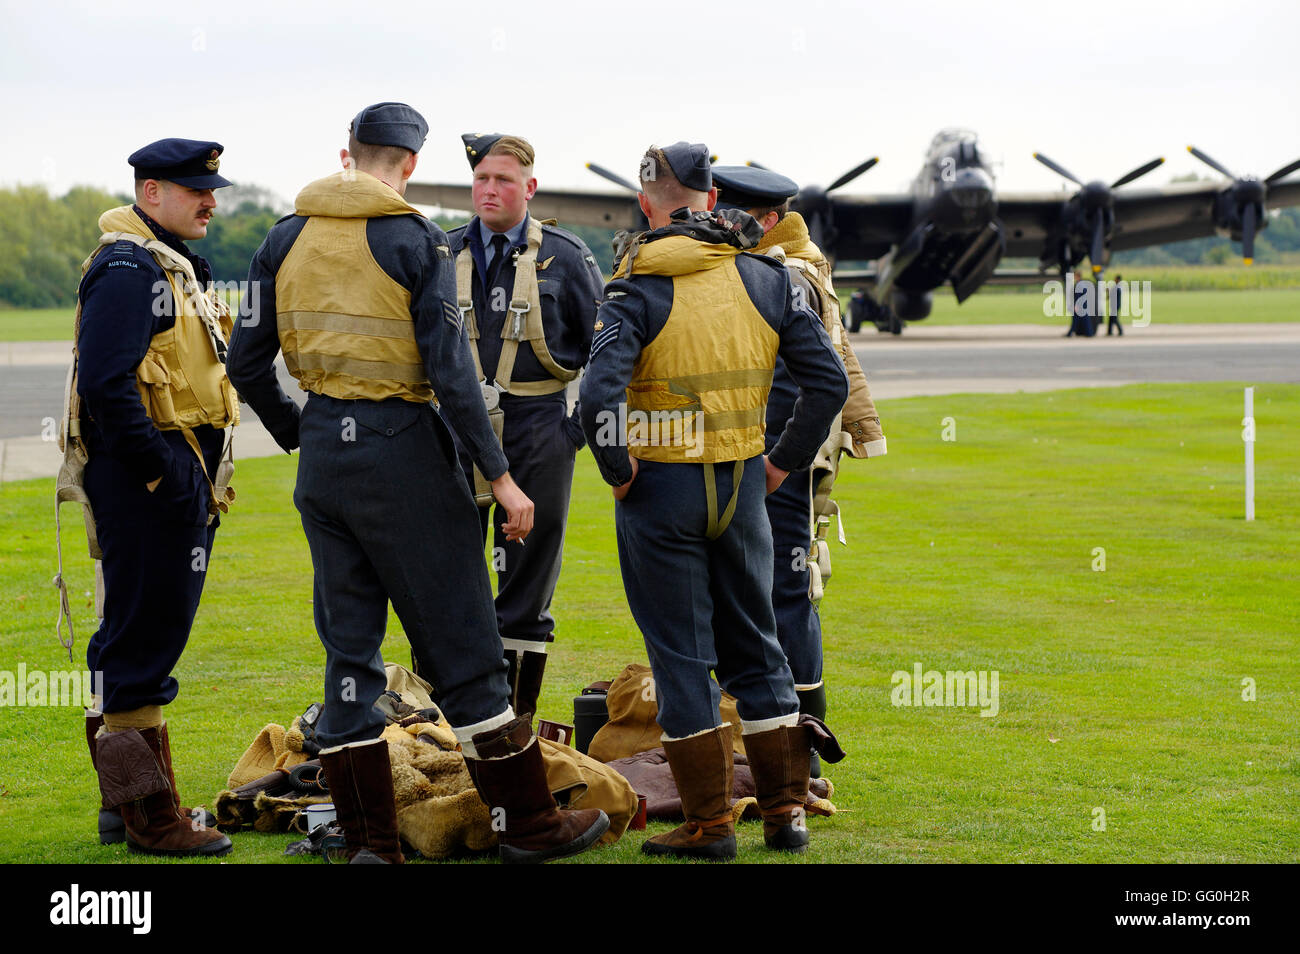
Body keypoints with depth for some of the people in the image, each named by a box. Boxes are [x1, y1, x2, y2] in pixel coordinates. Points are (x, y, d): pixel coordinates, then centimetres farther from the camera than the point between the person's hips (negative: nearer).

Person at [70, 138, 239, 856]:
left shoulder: (175, 267, 19)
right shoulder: (128, 267, -14)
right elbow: (106, 385, -23)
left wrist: (202, 474, 17)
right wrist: (163, 473, -22)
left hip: (179, 478, 11)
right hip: (145, 475, -10)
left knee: (141, 634, 14)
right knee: (143, 641, -6)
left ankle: (126, 802, 22)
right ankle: (147, 816, -2)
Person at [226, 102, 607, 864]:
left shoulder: (287, 239, 6)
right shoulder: (415, 240, -9)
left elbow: (248, 363, 7)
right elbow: (450, 372, -14)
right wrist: (501, 476, -9)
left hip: (323, 451, 5)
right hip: (400, 447, -5)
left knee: (349, 644, 10)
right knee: (461, 644, 2)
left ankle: (370, 839, 9)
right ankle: (529, 824, 10)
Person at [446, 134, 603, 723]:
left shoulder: (565, 256, 0)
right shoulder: (444, 255, 7)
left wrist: (585, 425, -1)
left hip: (538, 430, -2)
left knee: (528, 575, 3)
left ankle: (518, 719, 11)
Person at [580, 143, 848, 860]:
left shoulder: (637, 289, -11)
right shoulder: (766, 279, 2)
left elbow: (598, 395, -23)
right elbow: (829, 382, 0)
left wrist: (617, 472, -9)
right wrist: (786, 461, 9)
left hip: (660, 487, -4)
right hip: (742, 485, 4)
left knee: (681, 655, 5)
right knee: (754, 645, 15)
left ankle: (708, 823, 8)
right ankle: (785, 813, 17)